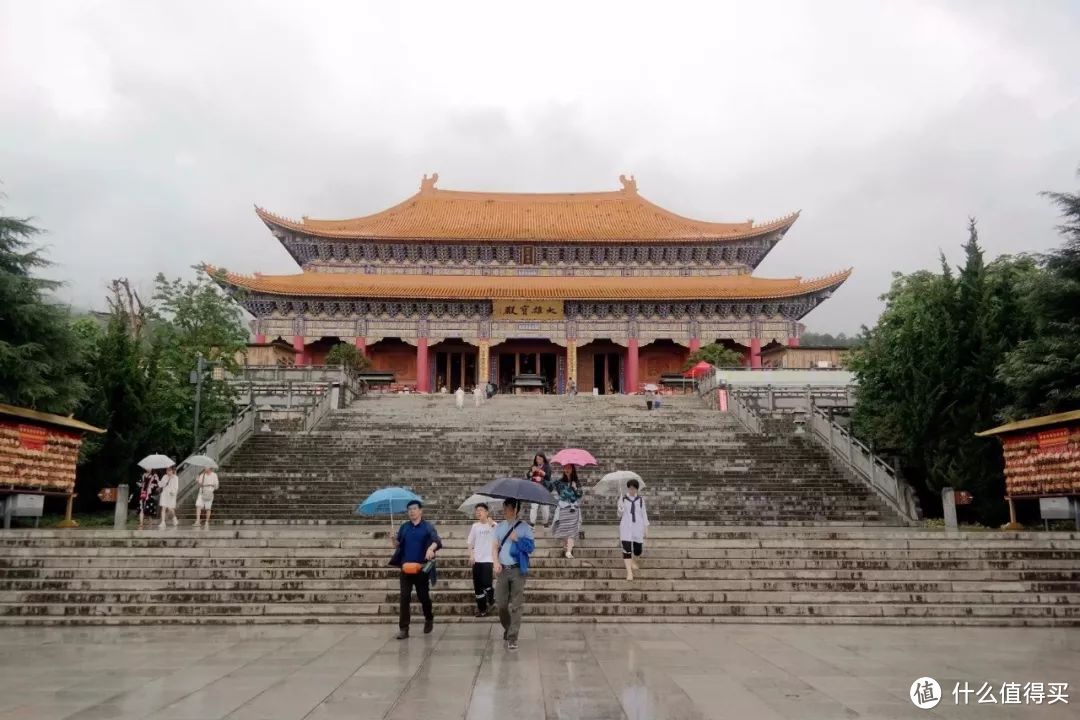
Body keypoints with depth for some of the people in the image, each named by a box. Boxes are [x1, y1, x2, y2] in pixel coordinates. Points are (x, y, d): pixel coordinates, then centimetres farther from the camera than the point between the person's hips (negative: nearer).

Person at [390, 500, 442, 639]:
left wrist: (431, 548, -39)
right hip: (406, 567, 2)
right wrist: (395, 542, -12)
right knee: (404, 598, -4)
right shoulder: (404, 527, 9)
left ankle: (429, 618, 35)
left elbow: (437, 540, -18)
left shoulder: (428, 527, -2)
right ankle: (403, 628, 0)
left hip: (422, 568, -2)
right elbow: (398, 546, 11)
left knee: (423, 596, 8)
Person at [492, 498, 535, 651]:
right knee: (501, 604, 6)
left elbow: (531, 546, -6)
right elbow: (494, 546, 4)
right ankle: (507, 629, 30)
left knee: (516, 605, -3)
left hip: (518, 570, -3)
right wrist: (496, 562, -11)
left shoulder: (524, 527, -2)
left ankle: (512, 637, 2)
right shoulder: (499, 527, 8)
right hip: (502, 569, 3)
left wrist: (517, 539, -15)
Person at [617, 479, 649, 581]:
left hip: (638, 527, 2)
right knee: (626, 549, -12)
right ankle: (629, 572, -10)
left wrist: (646, 528, 6)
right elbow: (620, 514, -2)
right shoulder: (622, 499, -1)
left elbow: (644, 514, 8)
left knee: (638, 549, 8)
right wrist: (619, 508, -24)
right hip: (626, 527, -2)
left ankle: (634, 561, 40)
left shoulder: (640, 499, 3)